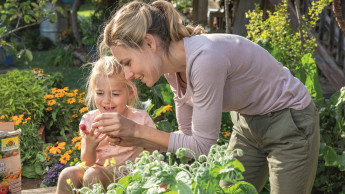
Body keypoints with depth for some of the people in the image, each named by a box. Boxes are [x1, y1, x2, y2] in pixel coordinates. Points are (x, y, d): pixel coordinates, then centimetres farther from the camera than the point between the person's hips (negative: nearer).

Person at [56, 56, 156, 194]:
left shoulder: (140, 119, -7)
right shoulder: (89, 121, 1)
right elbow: (88, 163, -1)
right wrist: (89, 147, -22)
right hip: (99, 170, 4)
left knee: (94, 174, -31)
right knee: (67, 174, -24)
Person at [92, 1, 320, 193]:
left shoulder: (205, 58, -33)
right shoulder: (174, 69, -6)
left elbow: (203, 146, -26)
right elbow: (189, 135, 3)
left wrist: (138, 129, -23)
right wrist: (133, 138, -11)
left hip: (289, 123, -8)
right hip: (248, 122, 8)